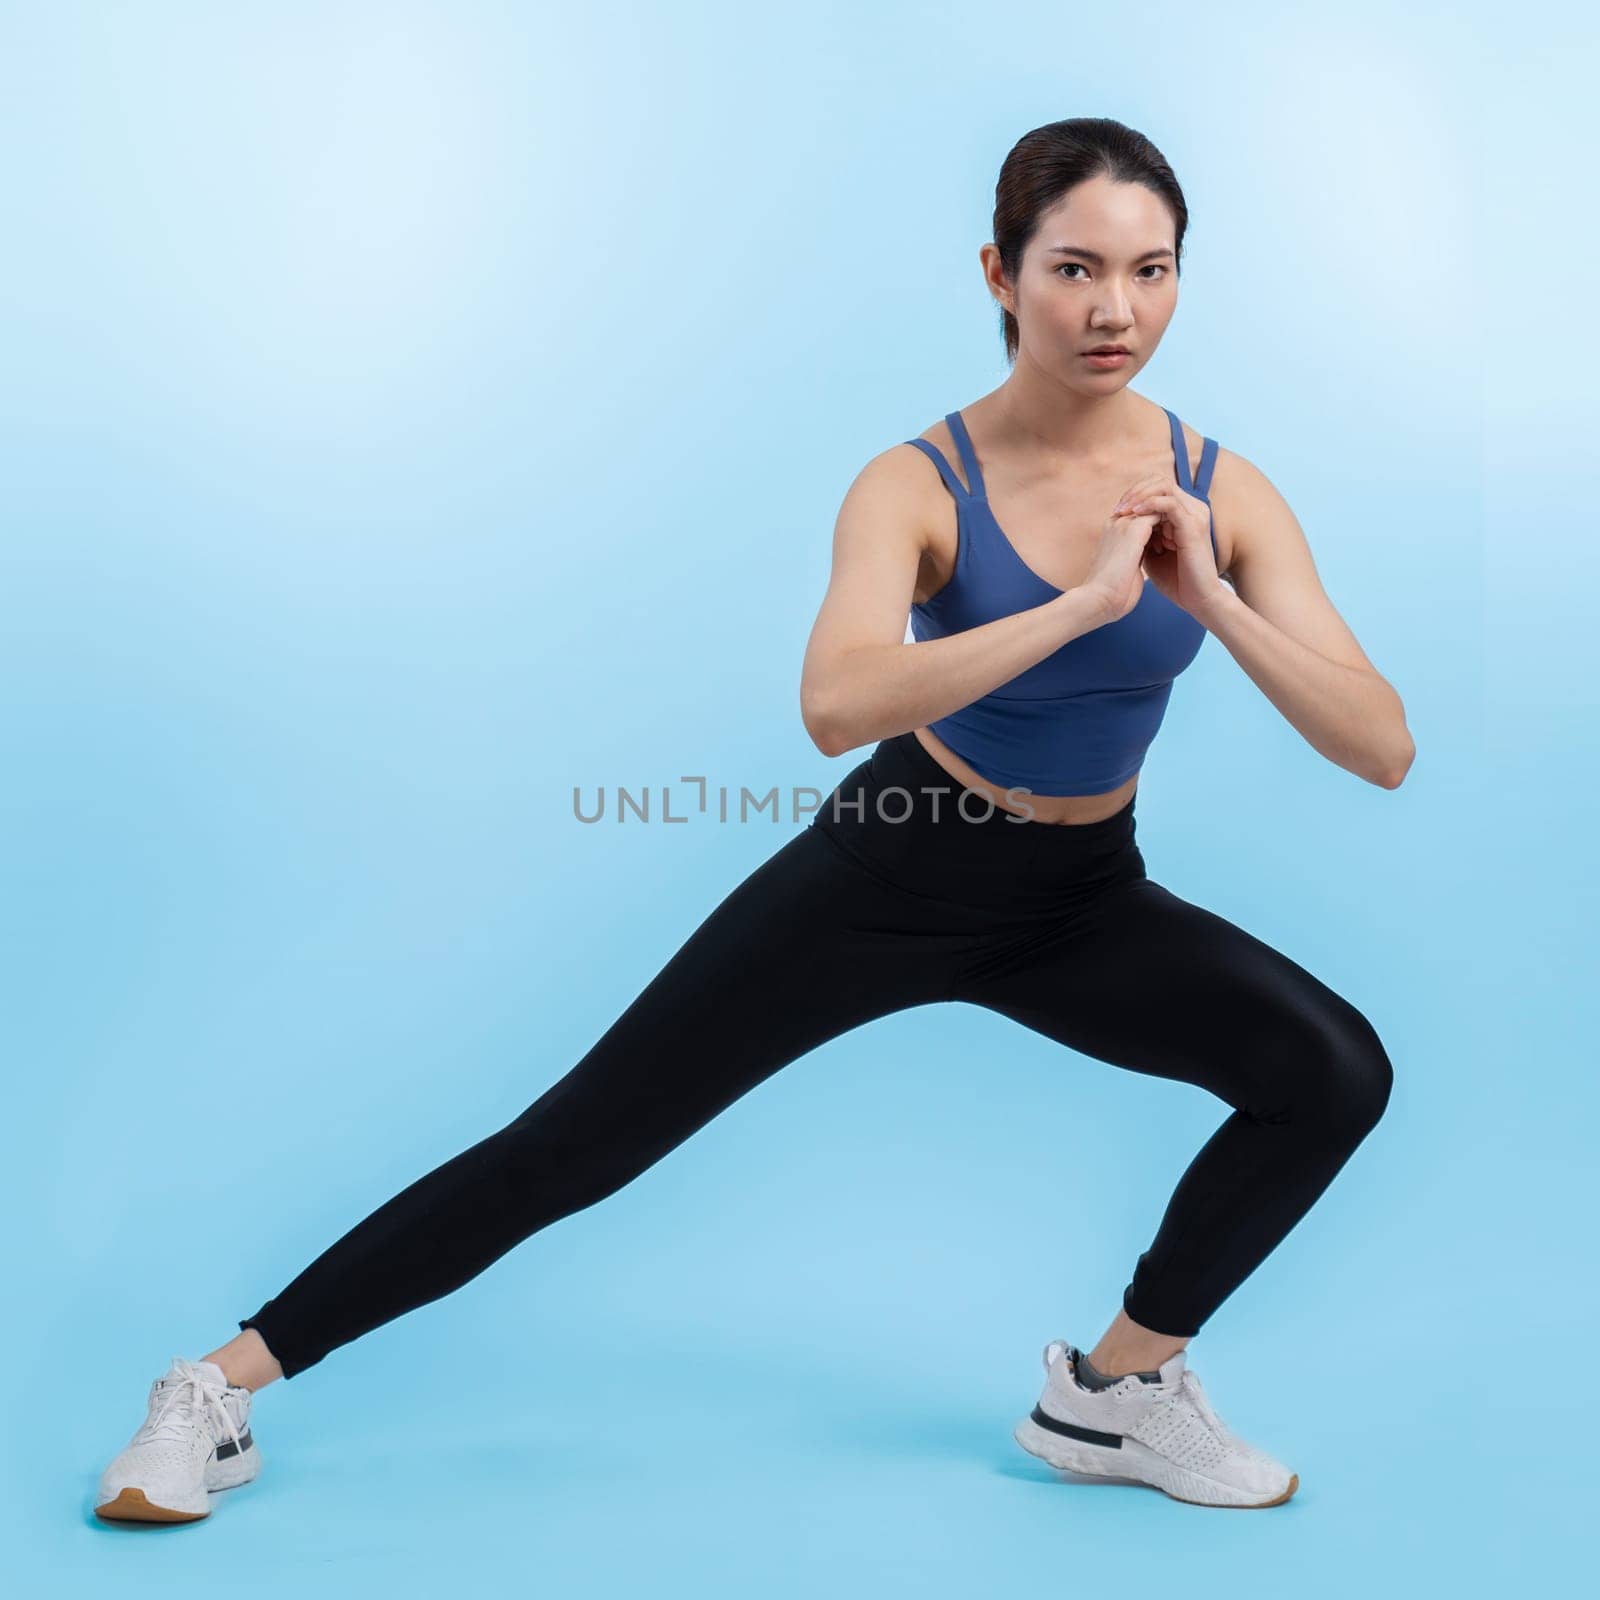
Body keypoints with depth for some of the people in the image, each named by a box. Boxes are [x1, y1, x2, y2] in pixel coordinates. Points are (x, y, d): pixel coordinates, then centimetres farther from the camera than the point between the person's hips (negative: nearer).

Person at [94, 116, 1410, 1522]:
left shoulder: (1225, 492, -11)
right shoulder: (919, 484, -20)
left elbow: (1385, 752, -17)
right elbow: (836, 705, -40)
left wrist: (1213, 600, -30)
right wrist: (1083, 600, -42)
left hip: (1083, 902, 4)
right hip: (887, 872, -3)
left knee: (1338, 1073, -16)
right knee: (577, 1143, -5)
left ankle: (1118, 1391, 6)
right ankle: (226, 1387, 9)